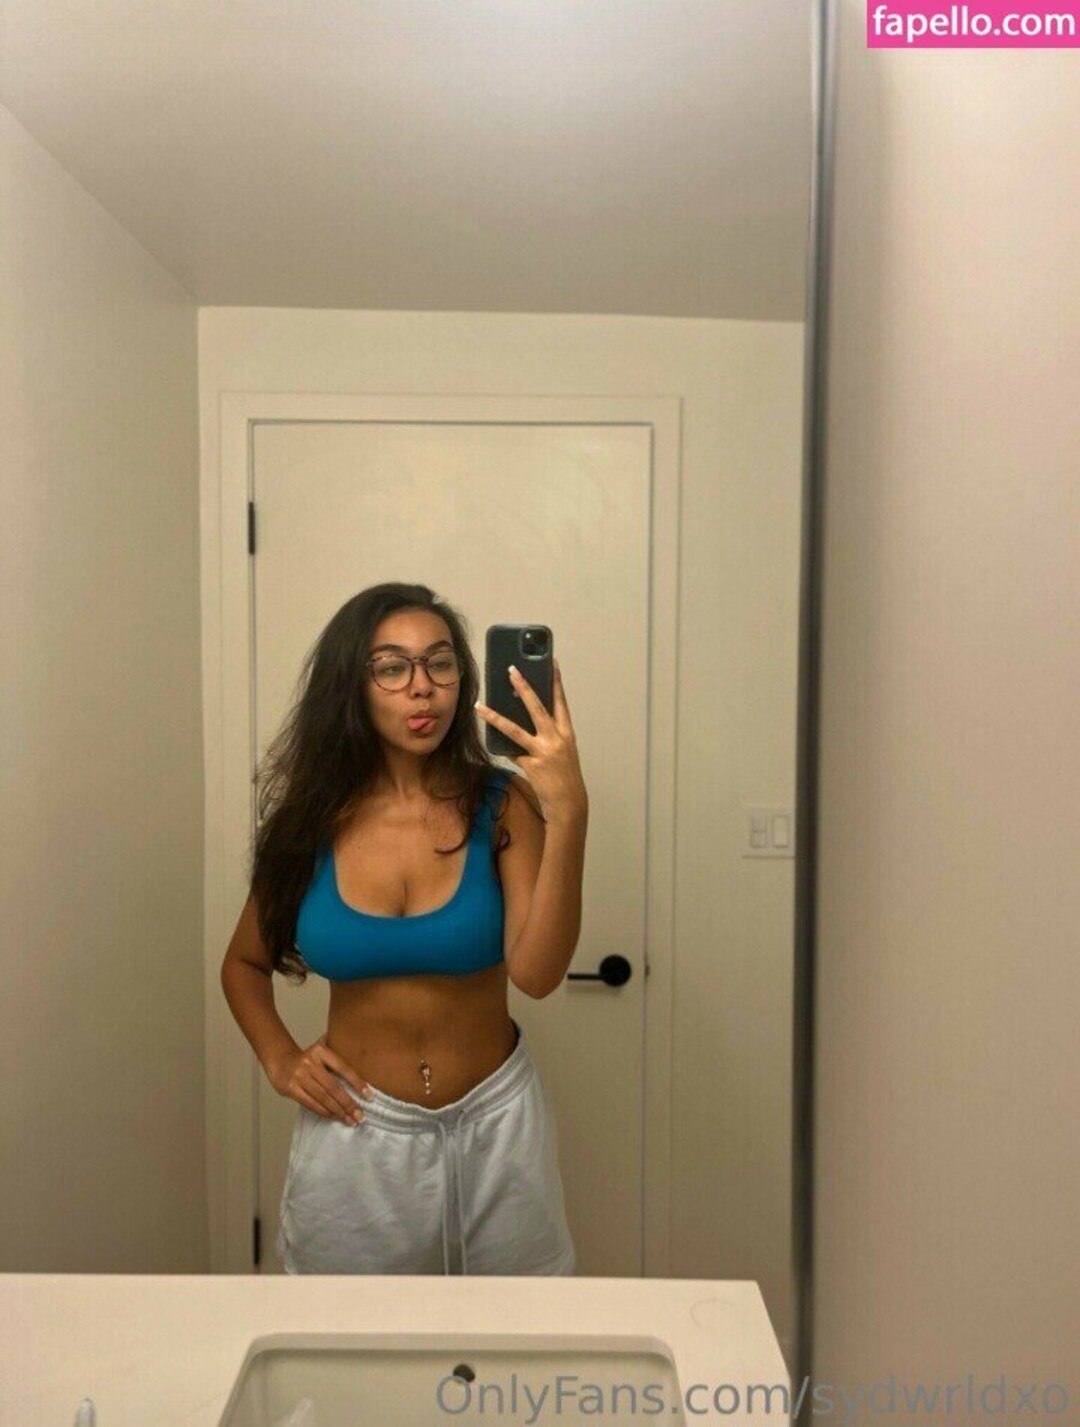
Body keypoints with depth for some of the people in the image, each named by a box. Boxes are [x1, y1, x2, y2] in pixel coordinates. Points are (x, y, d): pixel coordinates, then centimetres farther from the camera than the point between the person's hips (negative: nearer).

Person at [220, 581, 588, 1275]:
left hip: (495, 1125, 0)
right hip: (355, 1131, 1)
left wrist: (569, 813, -35)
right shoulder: (312, 820, -6)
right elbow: (244, 963, 10)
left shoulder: (502, 806, -12)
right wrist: (279, 1058, -6)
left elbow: (536, 972, -25)